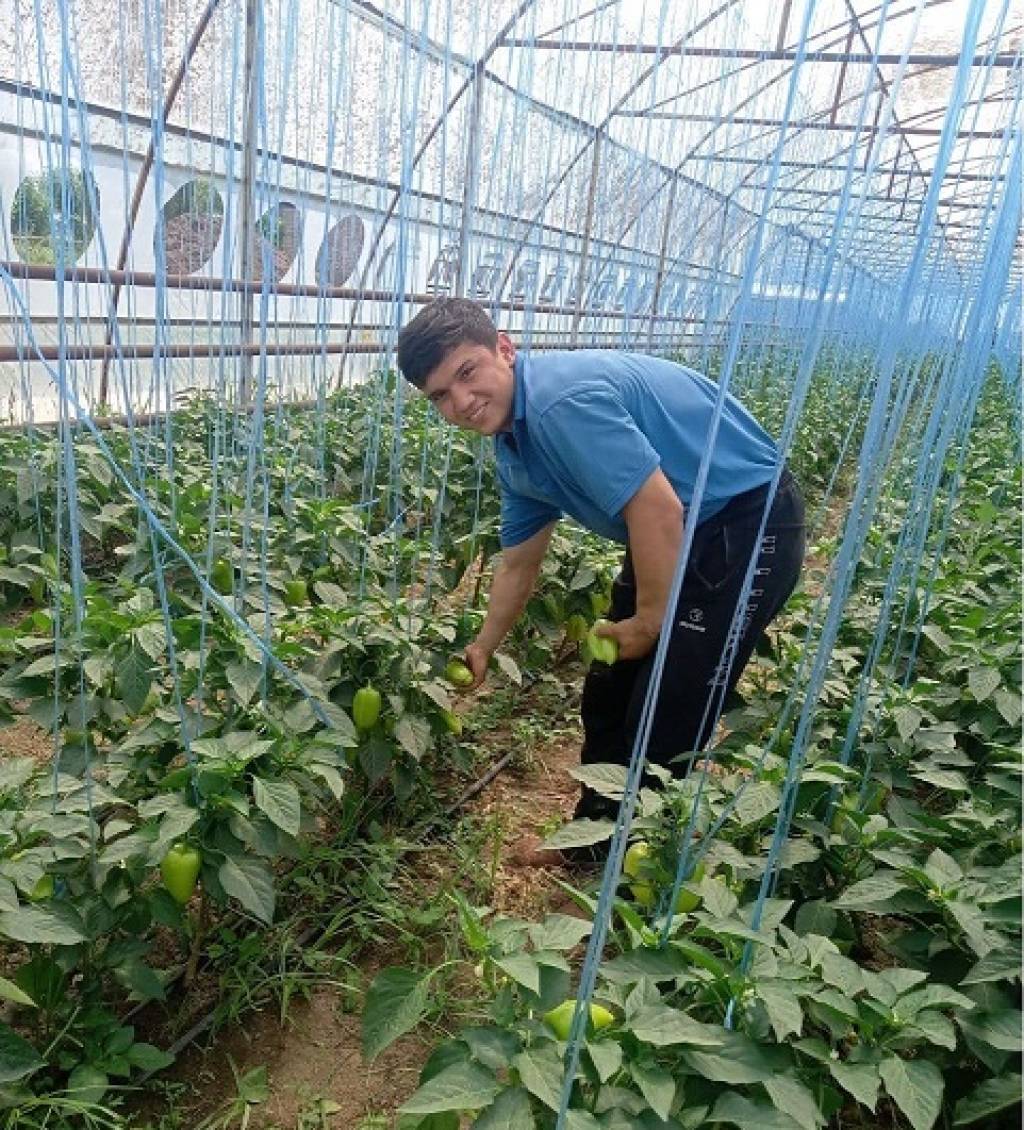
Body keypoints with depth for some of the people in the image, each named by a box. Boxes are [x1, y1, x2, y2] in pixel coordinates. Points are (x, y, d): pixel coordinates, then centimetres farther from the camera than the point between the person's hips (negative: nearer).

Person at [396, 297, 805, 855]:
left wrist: (649, 621, -16)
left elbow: (660, 509, -29)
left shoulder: (562, 400, -28)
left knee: (663, 724, -5)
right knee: (605, 700, 15)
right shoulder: (513, 449, 3)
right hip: (675, 537, 10)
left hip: (748, 525, -9)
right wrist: (482, 649, 20)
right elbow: (518, 563, 15)